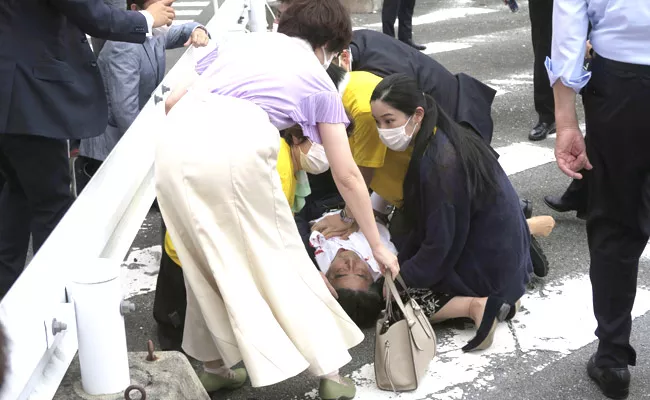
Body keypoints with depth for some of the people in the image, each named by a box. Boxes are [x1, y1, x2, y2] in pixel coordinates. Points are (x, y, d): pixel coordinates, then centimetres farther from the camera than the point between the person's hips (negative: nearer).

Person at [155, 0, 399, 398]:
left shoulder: (240, 41, 32)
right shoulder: (317, 79, 22)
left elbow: (173, 101, 27)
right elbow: (347, 175, 23)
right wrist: (377, 246, 31)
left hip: (176, 142, 4)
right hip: (237, 146, -4)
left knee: (208, 259, 21)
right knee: (279, 258, 12)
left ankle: (215, 365, 32)